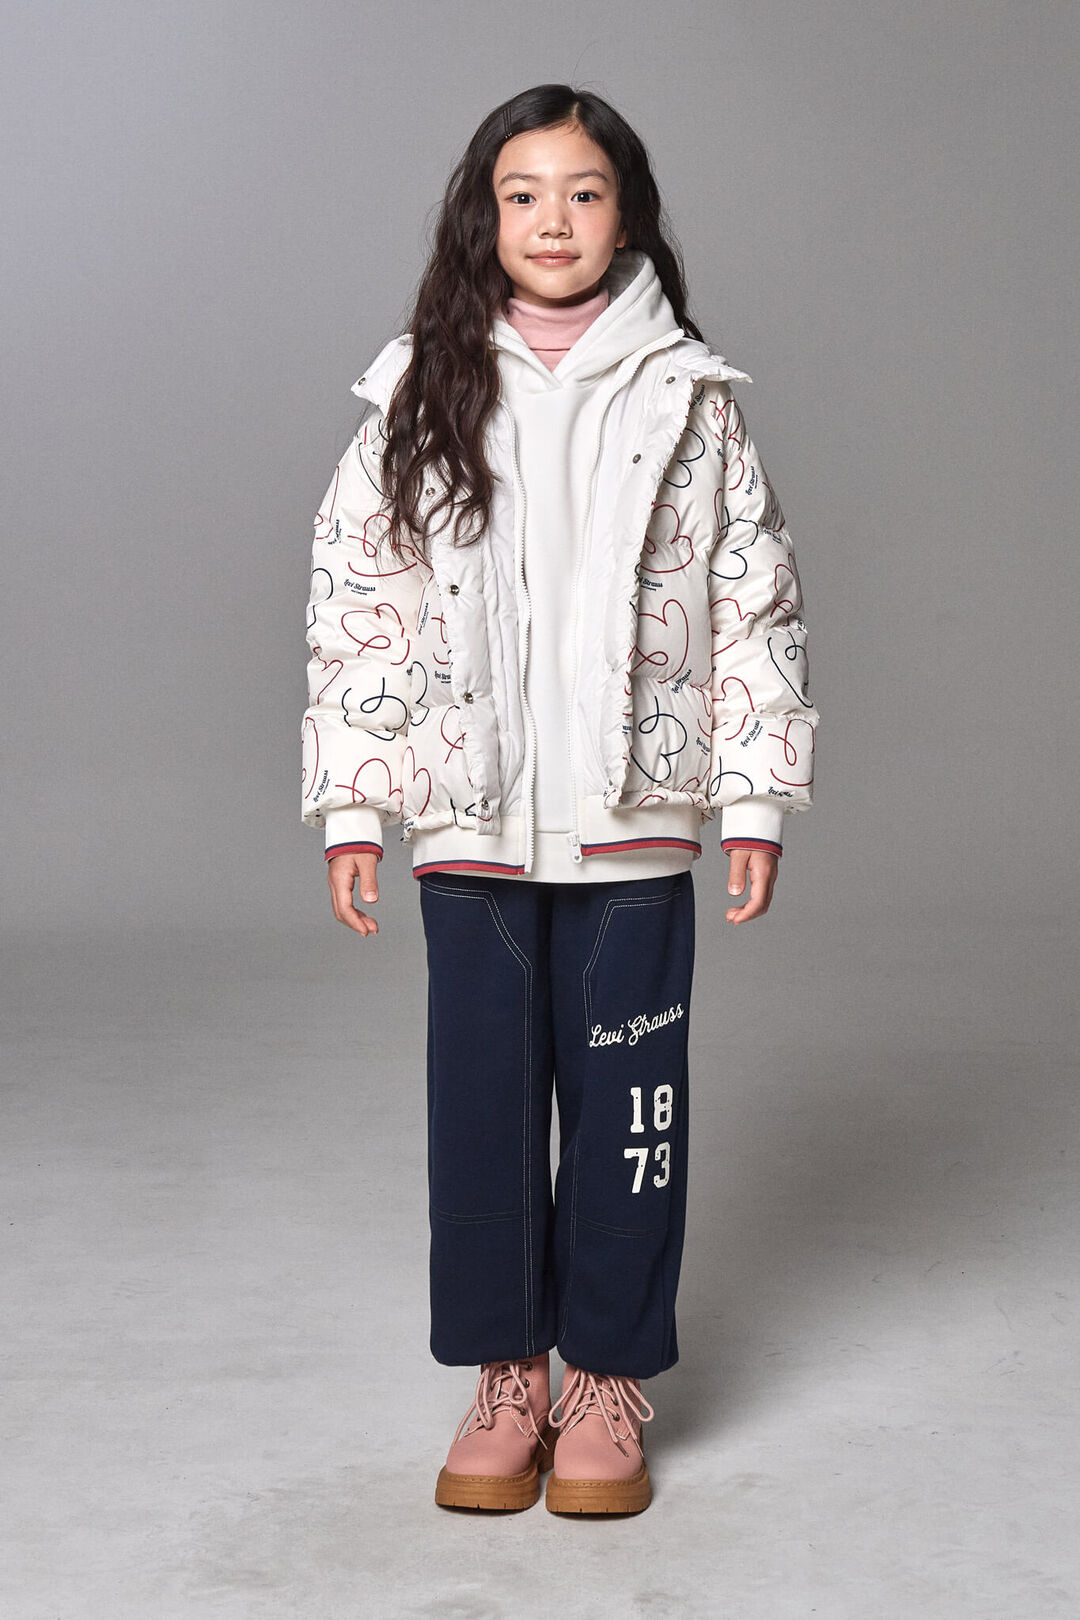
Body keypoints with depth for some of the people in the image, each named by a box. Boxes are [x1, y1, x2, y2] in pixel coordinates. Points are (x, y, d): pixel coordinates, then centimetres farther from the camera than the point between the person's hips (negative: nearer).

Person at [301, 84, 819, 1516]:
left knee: (627, 1103, 5)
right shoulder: (420, 395, 5)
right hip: (467, 821, 1)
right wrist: (351, 806, 1)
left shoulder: (690, 399, 3)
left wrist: (755, 800, -1)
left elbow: (755, 605, 3)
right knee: (481, 1101, 7)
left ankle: (608, 1383, 20)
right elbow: (356, 603, 4)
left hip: (633, 819, -1)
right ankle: (507, 1376, 23)